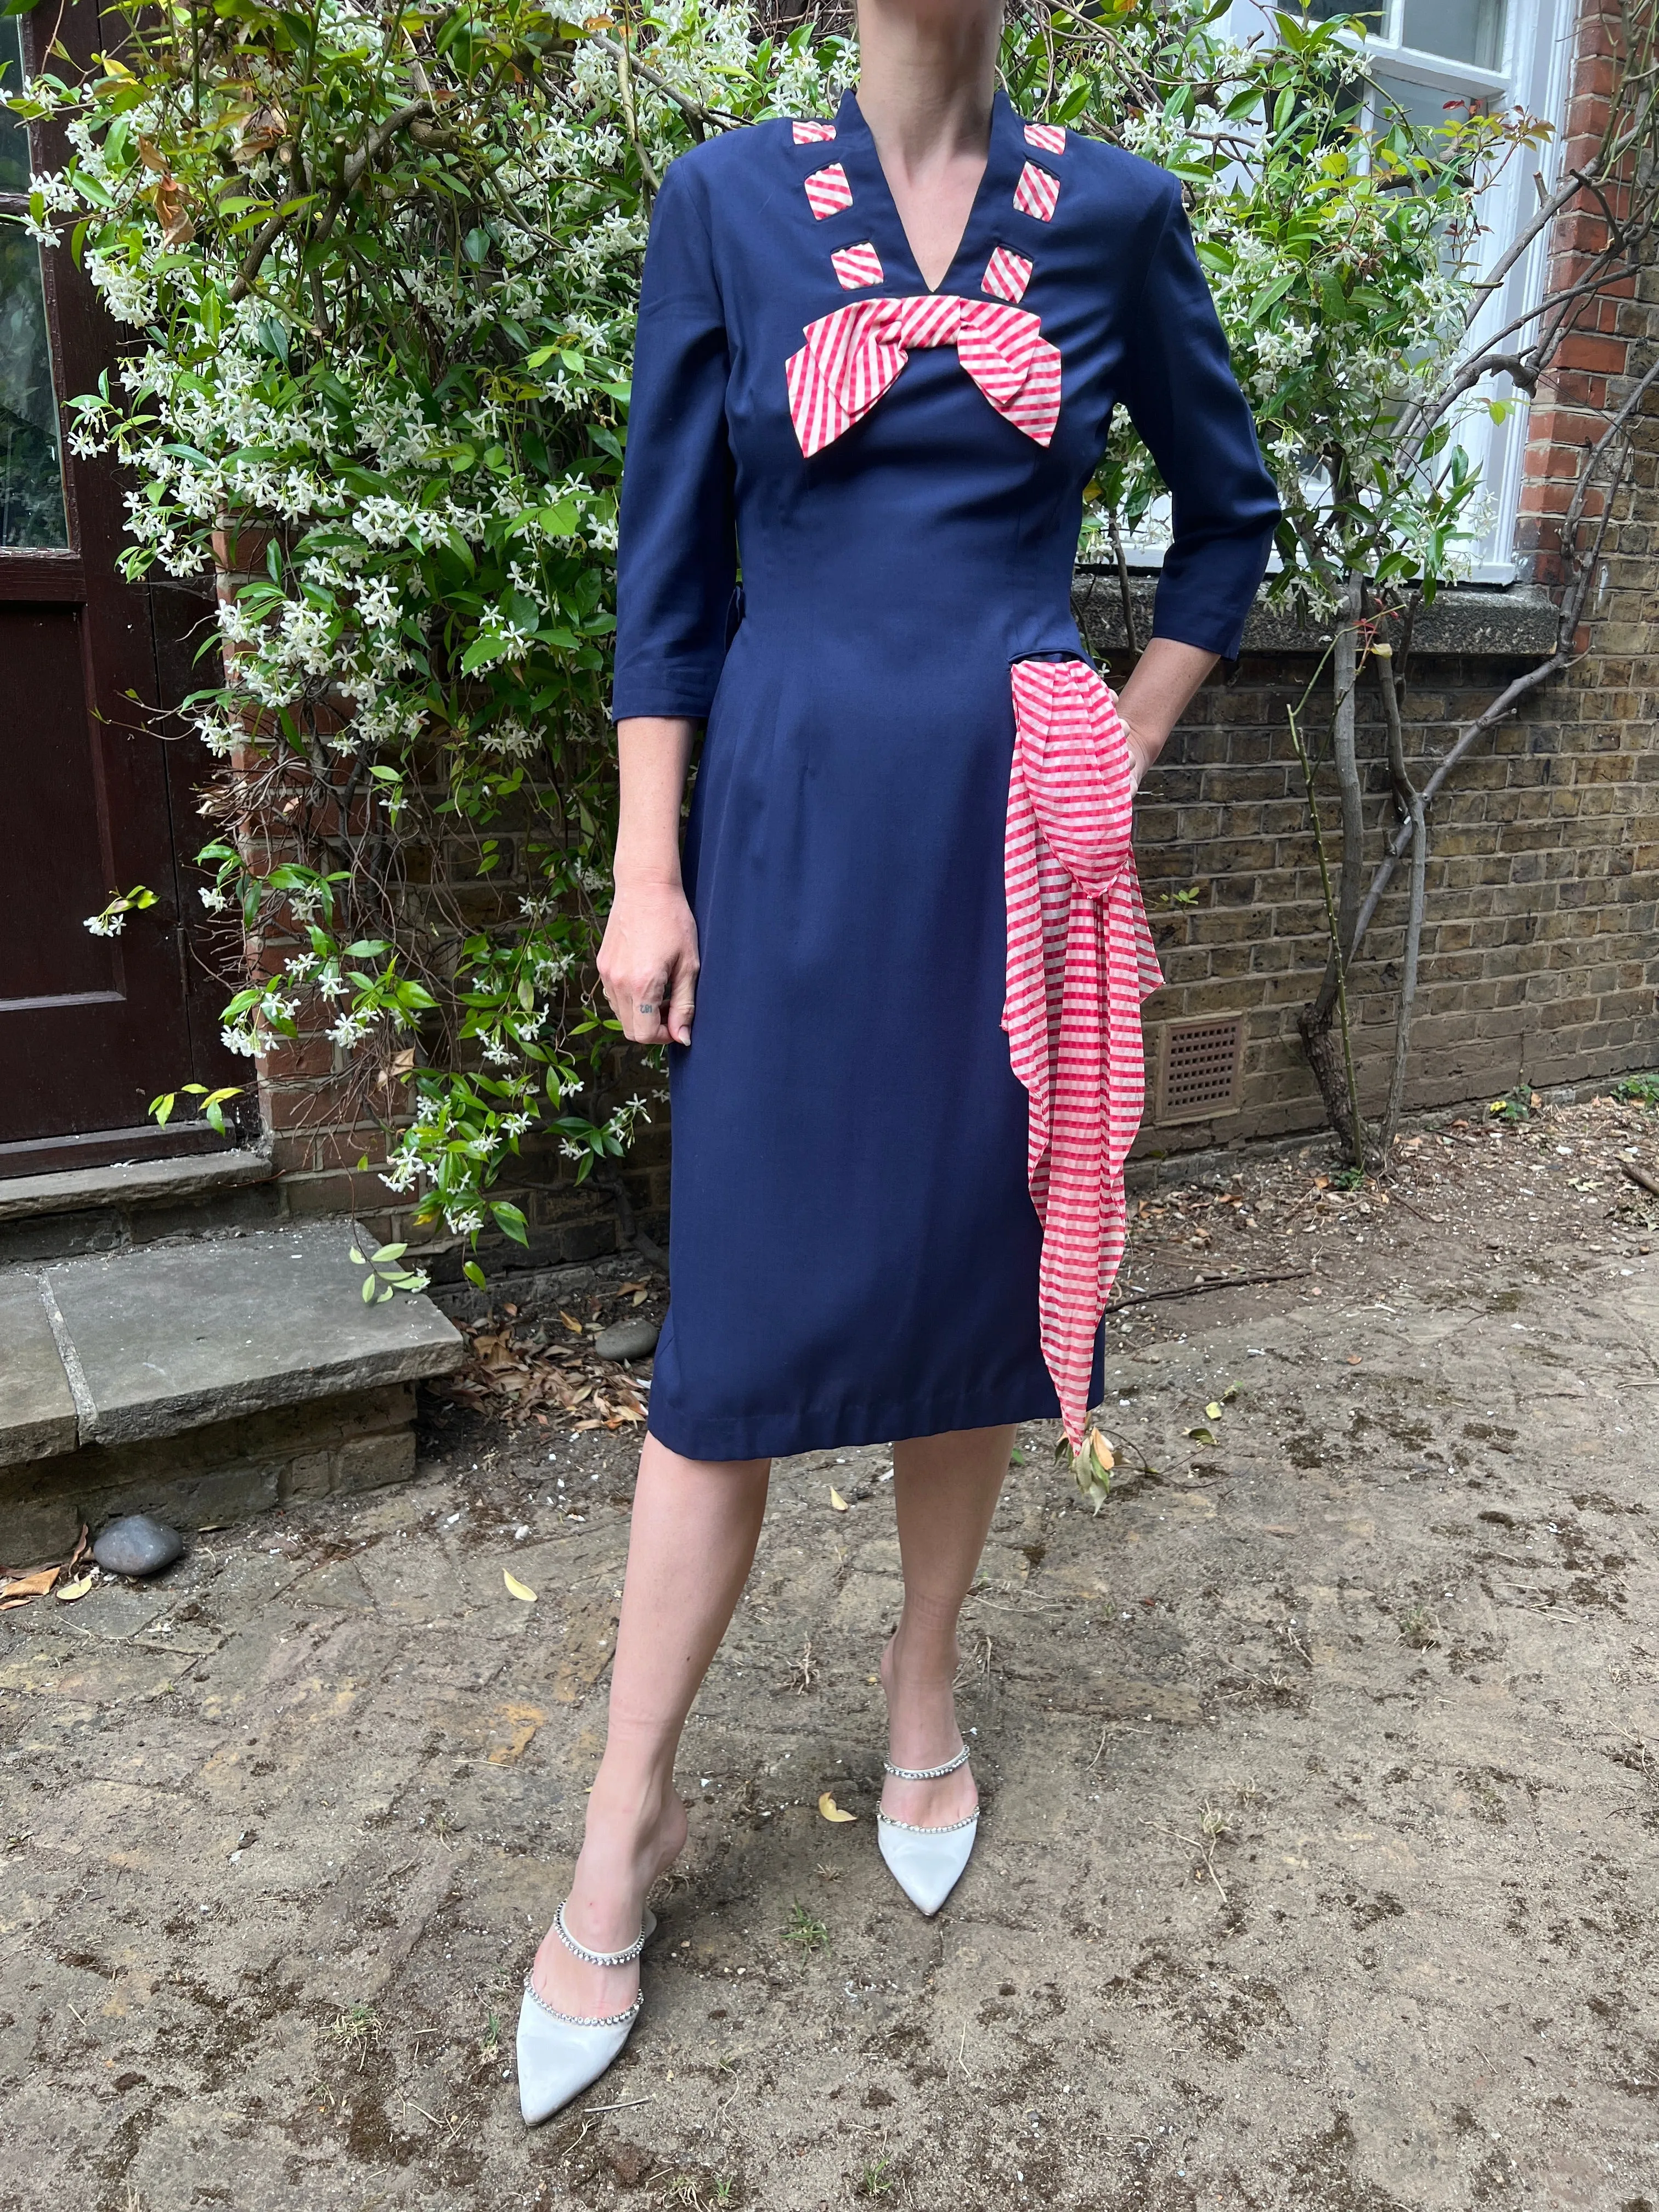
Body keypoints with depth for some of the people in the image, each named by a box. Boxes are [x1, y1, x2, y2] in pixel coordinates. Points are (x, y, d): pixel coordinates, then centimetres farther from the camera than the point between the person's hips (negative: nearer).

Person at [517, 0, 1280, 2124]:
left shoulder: (1115, 212, 8)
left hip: (1007, 836, 2)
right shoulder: (726, 198, 6)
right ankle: (629, 1815, 16)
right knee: (742, 1315, -1)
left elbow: (1230, 511, 19)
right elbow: (667, 566, 3)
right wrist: (647, 872, -3)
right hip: (793, 828, -1)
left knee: (976, 1274, 9)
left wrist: (1124, 745, 8)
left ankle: (923, 1701, 32)